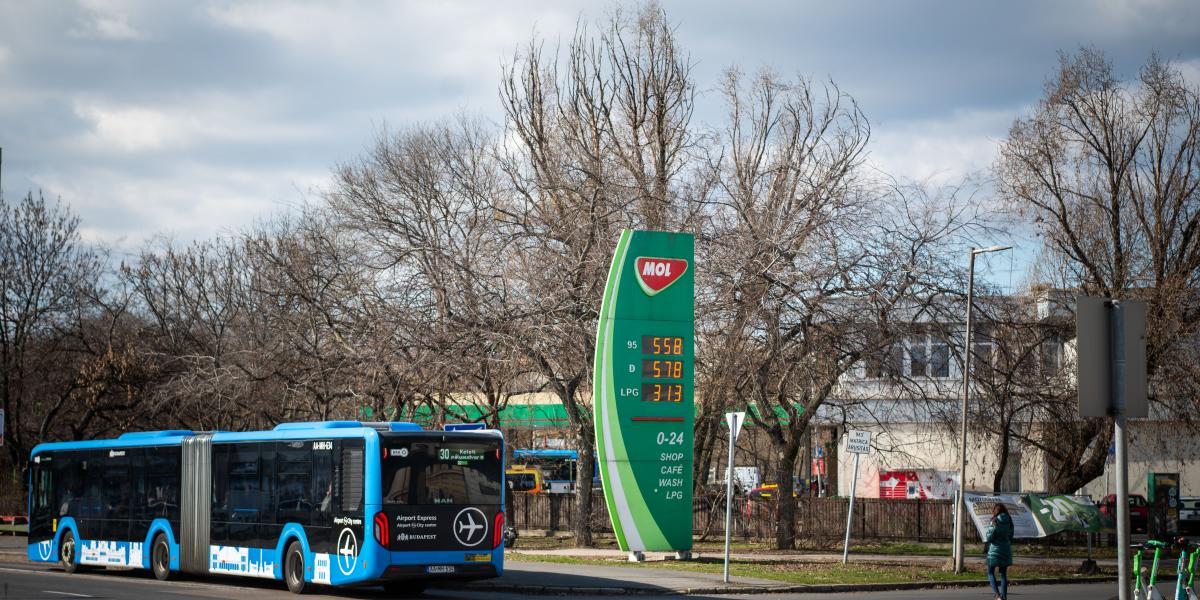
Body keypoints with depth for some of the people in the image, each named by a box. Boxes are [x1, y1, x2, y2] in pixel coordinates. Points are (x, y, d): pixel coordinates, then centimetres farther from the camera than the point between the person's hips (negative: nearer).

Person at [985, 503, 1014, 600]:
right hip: (1006, 549, 5)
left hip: (995, 549, -5)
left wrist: (985, 540, 8)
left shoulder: (995, 522, -13)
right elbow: (1010, 537, 10)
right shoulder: (1009, 522, 4)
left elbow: (989, 537, -14)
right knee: (1003, 573, 11)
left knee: (991, 572, 6)